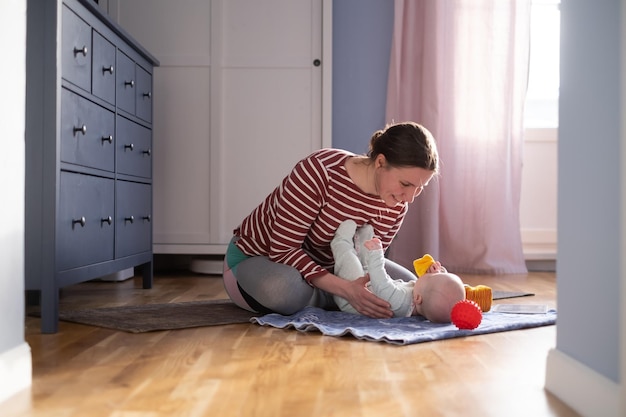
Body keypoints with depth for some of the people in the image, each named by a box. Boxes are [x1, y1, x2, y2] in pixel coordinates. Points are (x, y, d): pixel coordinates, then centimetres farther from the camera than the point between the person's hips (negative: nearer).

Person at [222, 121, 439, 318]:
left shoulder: (396, 206, -12)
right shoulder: (318, 171, -32)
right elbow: (283, 250, -31)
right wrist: (345, 289, -40)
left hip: (324, 265, 6)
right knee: (284, 288, -41)